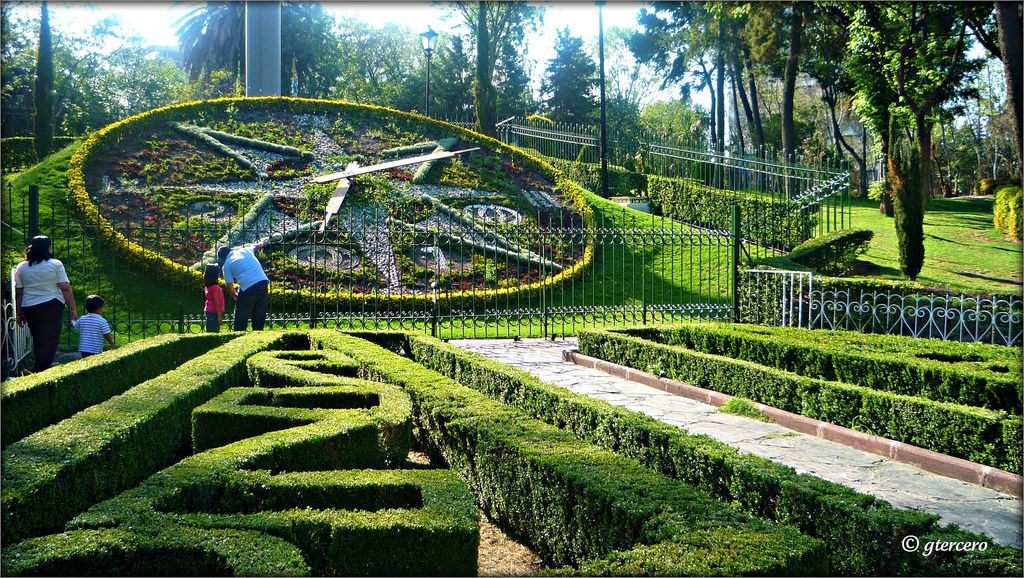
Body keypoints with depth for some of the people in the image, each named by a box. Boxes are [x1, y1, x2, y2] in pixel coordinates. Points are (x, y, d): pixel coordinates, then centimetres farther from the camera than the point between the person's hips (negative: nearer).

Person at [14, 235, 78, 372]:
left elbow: (18, 293, 7)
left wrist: (19, 313, 13)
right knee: (51, 340, -3)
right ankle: (41, 371, -15)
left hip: (29, 308, 4)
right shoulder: (55, 264, -5)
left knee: (37, 340, 16)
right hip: (52, 305, -4)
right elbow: (65, 288, -9)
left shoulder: (21, 267, 6)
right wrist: (73, 309, -6)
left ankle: (39, 369, 20)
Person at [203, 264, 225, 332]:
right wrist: (219, 315, -16)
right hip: (214, 312, -9)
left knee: (210, 331, 10)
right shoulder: (215, 287, -16)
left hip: (209, 311, 9)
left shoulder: (208, 286, 10)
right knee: (214, 331, -12)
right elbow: (216, 302, -17)